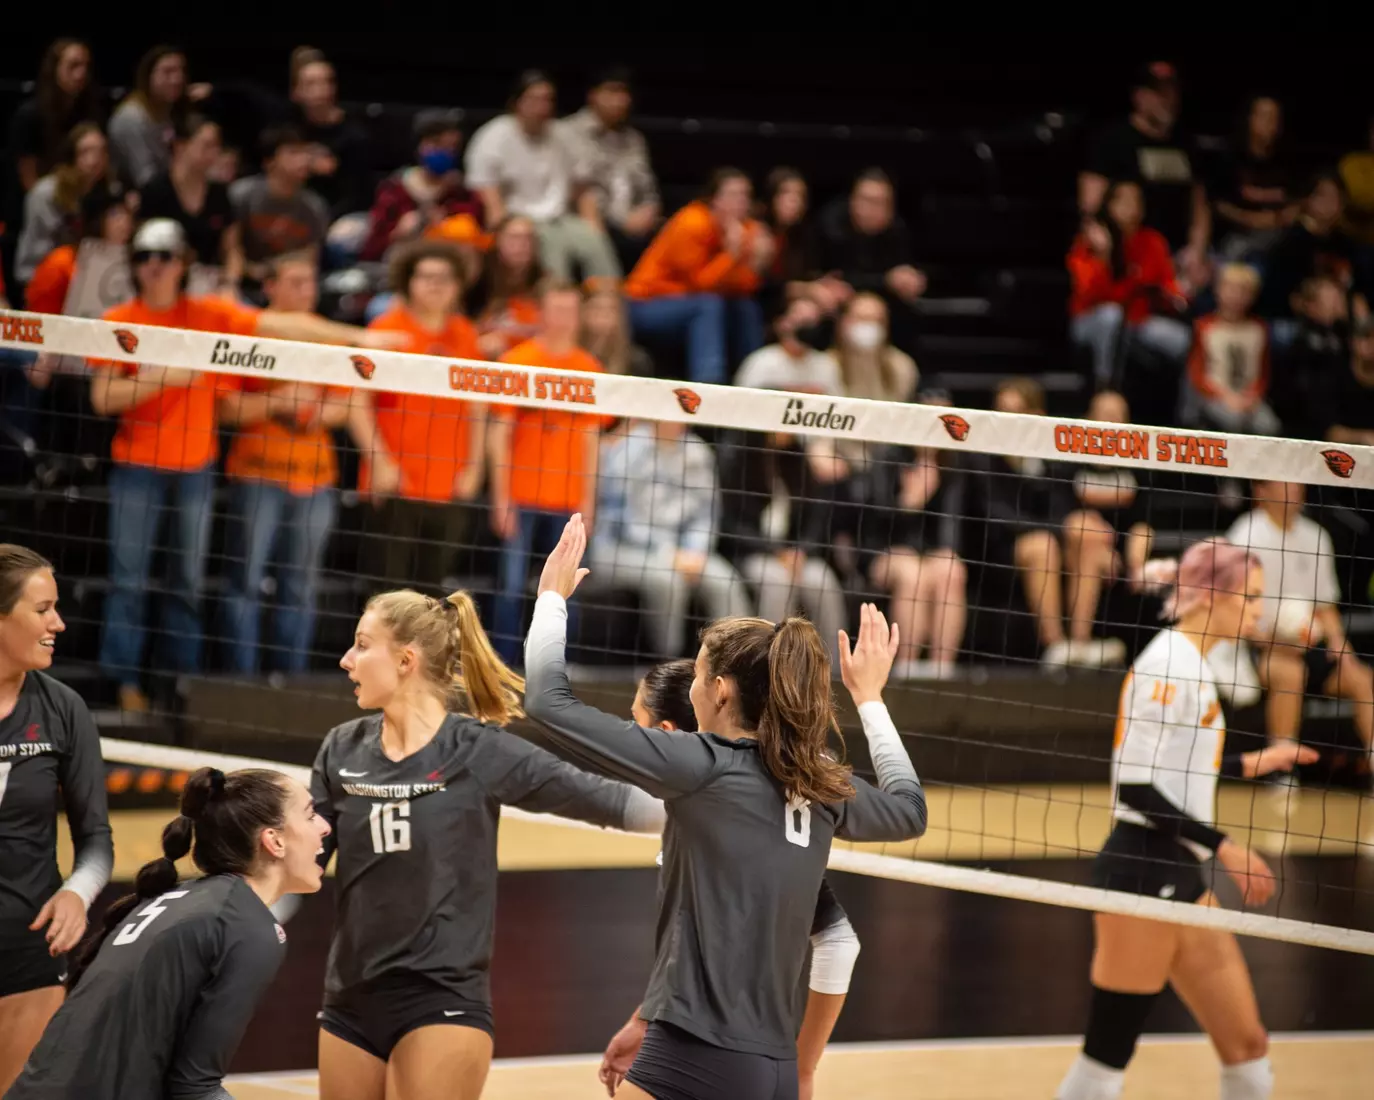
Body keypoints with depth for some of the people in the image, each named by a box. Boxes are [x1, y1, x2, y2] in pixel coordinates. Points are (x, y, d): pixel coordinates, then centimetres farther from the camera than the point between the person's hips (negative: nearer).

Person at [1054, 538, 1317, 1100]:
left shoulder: (1189, 663, 13)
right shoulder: (1169, 664, -15)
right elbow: (1134, 786, -20)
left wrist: (1250, 764, 23)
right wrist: (1222, 846, -20)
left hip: (1177, 874, 10)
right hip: (1144, 870, -10)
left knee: (1247, 1047, 10)